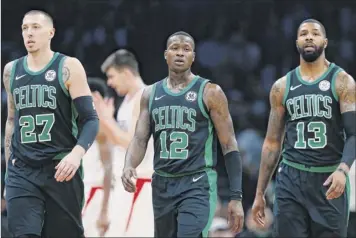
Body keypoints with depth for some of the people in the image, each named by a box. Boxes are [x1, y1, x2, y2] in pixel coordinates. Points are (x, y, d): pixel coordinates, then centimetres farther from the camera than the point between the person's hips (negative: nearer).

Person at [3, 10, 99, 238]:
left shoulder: (68, 68, -3)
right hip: (21, 171, 3)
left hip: (61, 169, -3)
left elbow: (90, 119, -7)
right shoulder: (11, 70, 11)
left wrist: (77, 154, -25)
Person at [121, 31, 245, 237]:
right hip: (162, 185, 6)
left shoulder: (210, 93, -4)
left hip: (197, 186, -6)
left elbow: (229, 145, -4)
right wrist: (129, 166, -17)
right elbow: (140, 138, 8)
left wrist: (236, 197, -10)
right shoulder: (151, 93, 10)